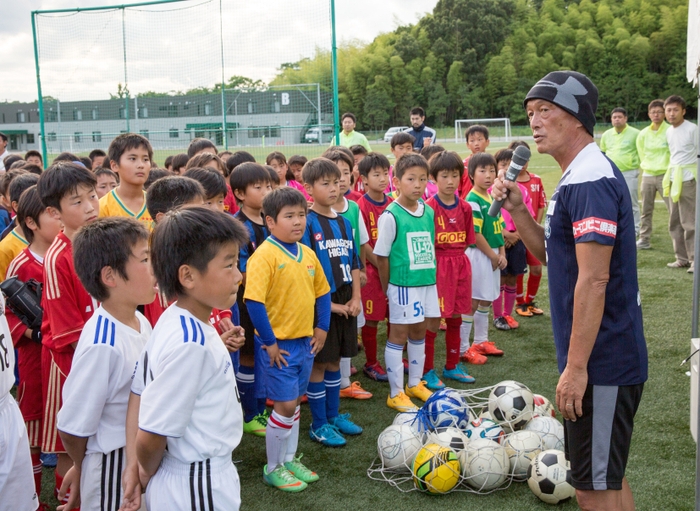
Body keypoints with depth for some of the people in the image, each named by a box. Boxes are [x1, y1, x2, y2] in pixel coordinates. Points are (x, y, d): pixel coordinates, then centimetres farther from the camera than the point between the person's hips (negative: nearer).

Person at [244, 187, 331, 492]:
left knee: (294, 403, 17)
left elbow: (322, 292, 14)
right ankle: (273, 469, 17)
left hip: (305, 341, 7)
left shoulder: (307, 253, 5)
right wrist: (269, 342, -17)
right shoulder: (265, 255, -17)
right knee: (285, 406, -1)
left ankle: (290, 460, 33)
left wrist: (321, 329, 6)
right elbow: (254, 301, -21)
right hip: (279, 344, -7)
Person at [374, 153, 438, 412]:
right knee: (398, 335, 2)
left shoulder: (429, 211, 5)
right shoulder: (391, 215, -14)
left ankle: (415, 383, 32)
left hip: (427, 282, 6)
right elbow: (381, 256, -9)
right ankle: (396, 393, 12)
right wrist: (388, 289, -5)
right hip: (402, 285, -6)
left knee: (419, 332, 17)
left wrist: (430, 277, 10)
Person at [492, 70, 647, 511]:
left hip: (602, 363, -10)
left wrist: (576, 367, -23)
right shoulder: (579, 176, 13)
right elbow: (550, 253, 20)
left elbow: (593, 280, -24)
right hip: (608, 358, 10)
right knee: (608, 476, 21)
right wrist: (517, 209, 5)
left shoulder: (590, 180, -19)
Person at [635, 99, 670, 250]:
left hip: (664, 175, -5)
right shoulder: (643, 134, 5)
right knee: (646, 211, 11)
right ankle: (644, 240, 20)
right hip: (647, 176, 5)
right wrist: (646, 166, 13)